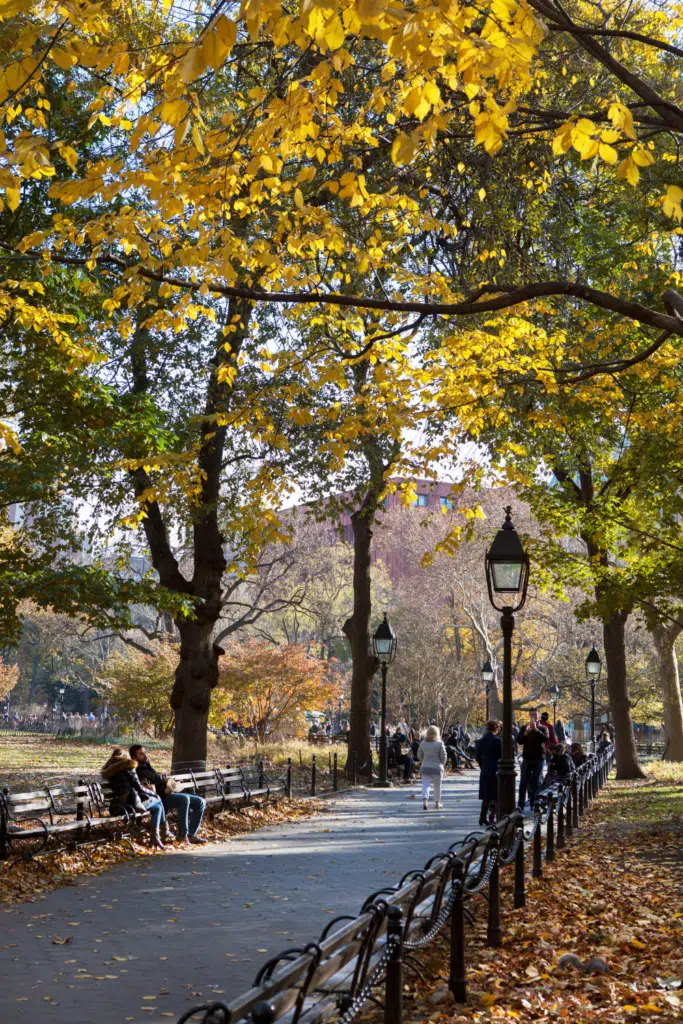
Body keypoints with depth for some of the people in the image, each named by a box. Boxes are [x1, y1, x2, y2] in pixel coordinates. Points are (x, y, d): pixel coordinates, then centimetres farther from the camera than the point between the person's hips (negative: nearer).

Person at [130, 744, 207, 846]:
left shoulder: (148, 767, 22)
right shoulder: (138, 772, -7)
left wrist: (168, 781, -2)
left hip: (170, 794, 9)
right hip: (162, 799, -9)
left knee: (201, 802, 2)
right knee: (184, 798, -36)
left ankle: (191, 834, -2)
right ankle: (182, 834, -30)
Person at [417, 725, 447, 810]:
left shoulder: (423, 743, 3)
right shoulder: (439, 743, -8)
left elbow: (419, 755, 8)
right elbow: (443, 756, -6)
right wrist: (442, 765, 11)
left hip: (425, 767, 2)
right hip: (437, 767, -2)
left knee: (426, 784, -2)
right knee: (437, 786, 12)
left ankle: (425, 800, -25)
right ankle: (437, 803, 24)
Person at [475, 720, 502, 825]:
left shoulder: (481, 741, 6)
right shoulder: (497, 740, -12)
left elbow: (477, 756, 9)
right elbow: (501, 756, -11)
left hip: (484, 772, 6)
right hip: (495, 772, -6)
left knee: (485, 797, 14)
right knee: (495, 797, 1)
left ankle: (483, 817, 15)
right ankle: (492, 817, -4)